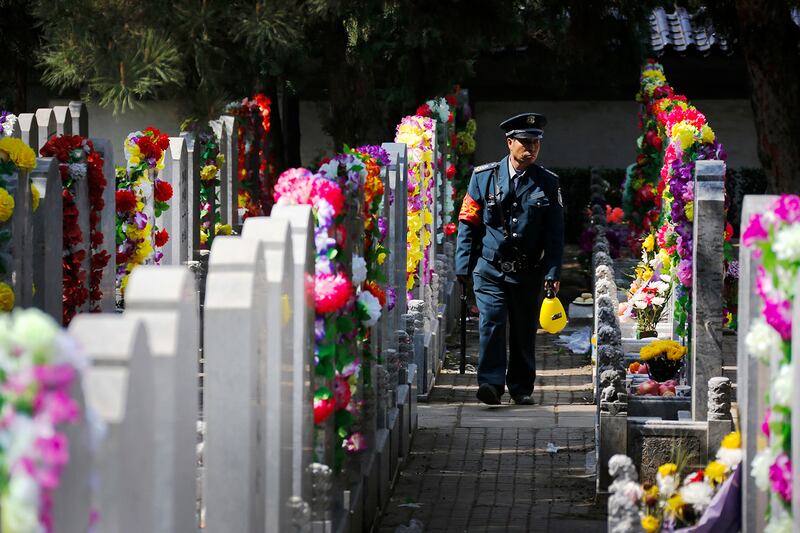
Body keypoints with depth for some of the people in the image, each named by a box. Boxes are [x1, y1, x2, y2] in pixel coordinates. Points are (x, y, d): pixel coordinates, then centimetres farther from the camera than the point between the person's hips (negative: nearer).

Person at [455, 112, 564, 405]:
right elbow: (468, 223, 4)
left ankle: (522, 388, 20)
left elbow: (555, 233, 5)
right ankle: (491, 383, -17)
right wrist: (463, 265, -1)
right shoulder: (484, 177, 2)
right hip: (490, 268, -1)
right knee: (492, 322, -16)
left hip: (528, 272, 1)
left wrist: (552, 272, -3)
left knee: (524, 330, 8)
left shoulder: (548, 183, 4)